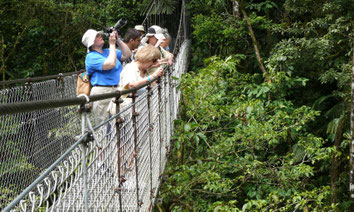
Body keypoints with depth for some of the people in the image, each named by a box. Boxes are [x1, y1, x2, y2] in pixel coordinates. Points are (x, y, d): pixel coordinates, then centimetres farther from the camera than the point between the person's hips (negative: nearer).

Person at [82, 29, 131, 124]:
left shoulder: (108, 52, 18)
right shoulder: (91, 57, -8)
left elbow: (127, 55, 14)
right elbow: (111, 64, -20)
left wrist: (118, 40, 5)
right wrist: (112, 44, -11)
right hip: (103, 91, -8)